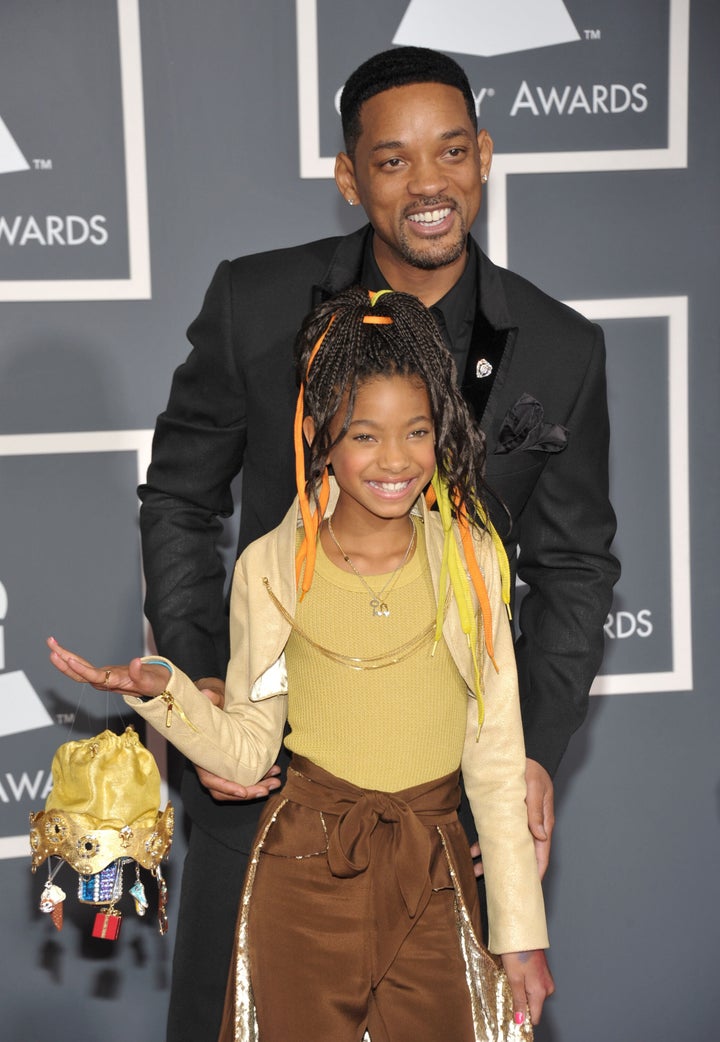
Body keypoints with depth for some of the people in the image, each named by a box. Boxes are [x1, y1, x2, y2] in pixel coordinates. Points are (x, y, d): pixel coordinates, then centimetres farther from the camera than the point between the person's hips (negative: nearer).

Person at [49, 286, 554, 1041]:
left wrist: (522, 932, 1)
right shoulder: (271, 569, -4)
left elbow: (497, 758, 0)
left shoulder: (468, 560, -2)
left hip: (433, 875, 1)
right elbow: (247, 752, 0)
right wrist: (160, 693, -17)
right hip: (306, 874, 0)